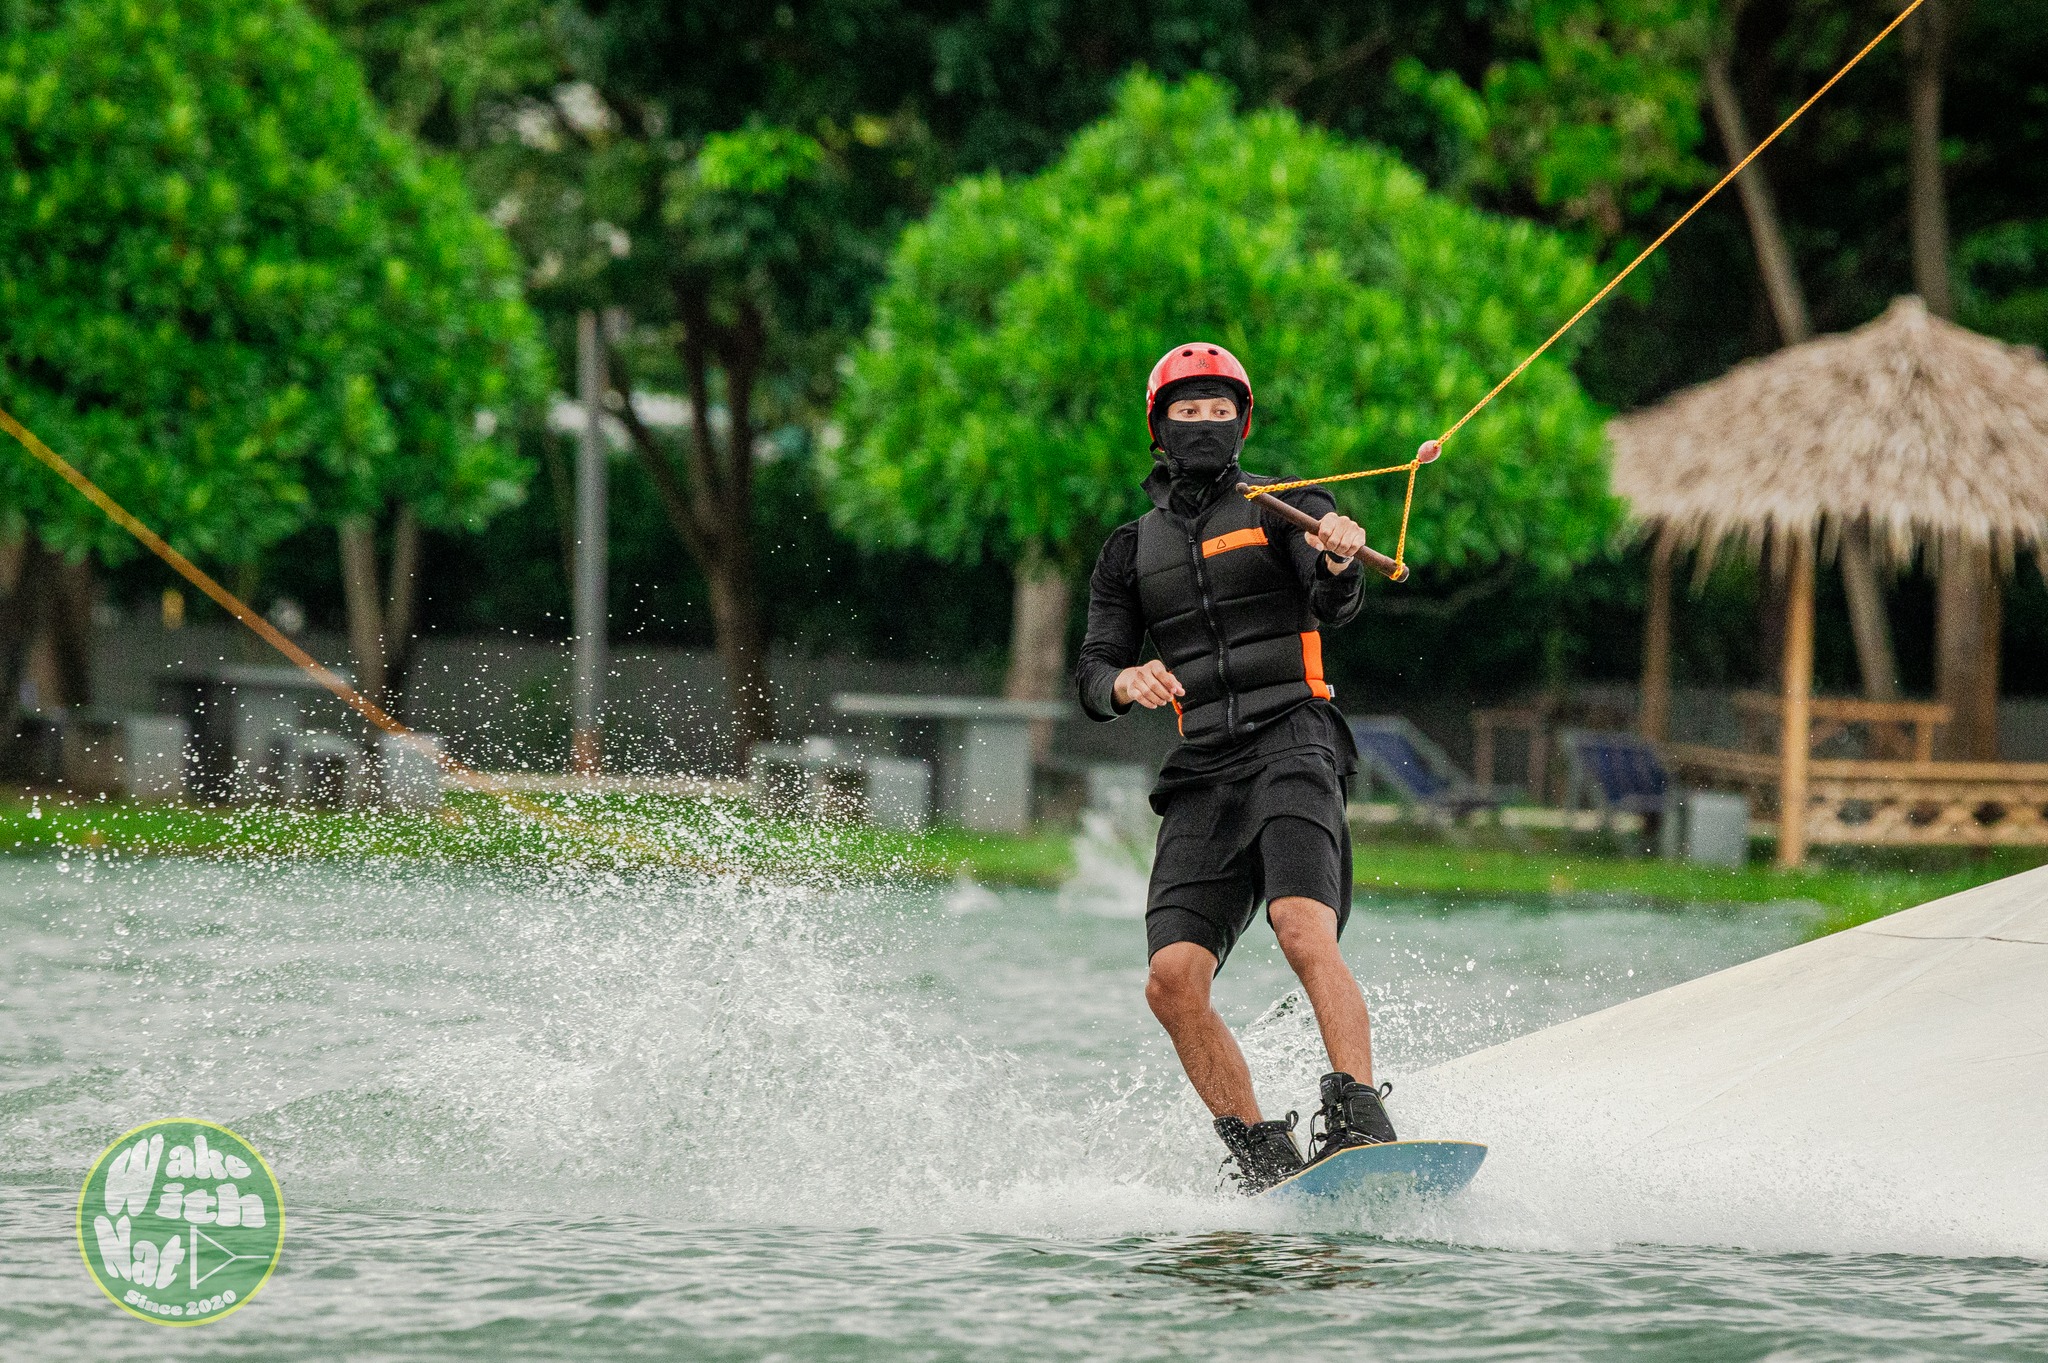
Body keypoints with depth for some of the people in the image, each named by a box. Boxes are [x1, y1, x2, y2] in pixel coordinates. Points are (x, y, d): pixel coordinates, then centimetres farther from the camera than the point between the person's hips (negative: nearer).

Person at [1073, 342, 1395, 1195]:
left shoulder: (1286, 508, 10)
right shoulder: (1132, 552, 21)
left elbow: (1335, 605, -9)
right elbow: (1092, 677, 13)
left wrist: (1340, 559, -34)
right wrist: (1125, 682, -12)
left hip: (1293, 746, -4)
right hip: (1202, 773, 4)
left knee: (1303, 929, -29)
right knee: (1173, 980, -13)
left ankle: (1359, 1120, -37)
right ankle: (1262, 1160, -5)